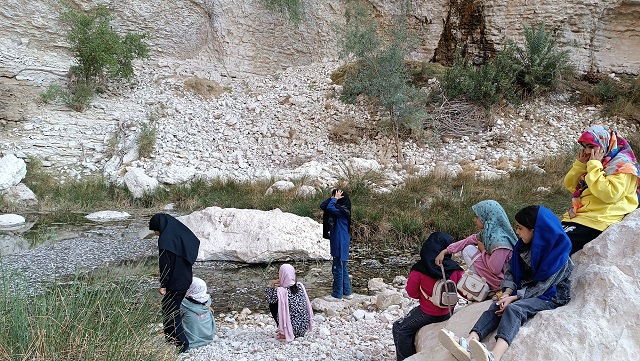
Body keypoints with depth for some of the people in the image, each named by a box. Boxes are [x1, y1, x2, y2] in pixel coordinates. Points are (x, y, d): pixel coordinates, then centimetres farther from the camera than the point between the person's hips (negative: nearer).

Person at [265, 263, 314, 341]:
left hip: (292, 329, -5)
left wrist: (272, 285, 3)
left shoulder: (280, 291, -16)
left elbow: (269, 300, 1)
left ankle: (284, 333, 11)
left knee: (272, 305, 11)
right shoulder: (300, 286, -2)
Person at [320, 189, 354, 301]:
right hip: (337, 243, 10)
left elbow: (329, 208, -31)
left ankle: (337, 294, 6)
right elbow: (323, 206, 12)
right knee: (342, 268, 15)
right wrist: (332, 198, 2)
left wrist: (335, 198, -15)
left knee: (338, 269, -2)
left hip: (341, 244, -10)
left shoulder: (343, 211, -15)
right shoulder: (337, 209, 11)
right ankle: (347, 292, 24)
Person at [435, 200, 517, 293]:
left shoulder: (499, 240, -29)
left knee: (468, 250, -6)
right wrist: (445, 251, 2)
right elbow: (467, 241, 7)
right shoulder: (487, 233, -1)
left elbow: (495, 269, -28)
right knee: (471, 247, 16)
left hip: (500, 282, -9)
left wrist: (483, 251, -12)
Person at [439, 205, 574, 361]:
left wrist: (514, 297, -21)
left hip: (551, 296, -7)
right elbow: (511, 269, 5)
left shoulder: (558, 253, -17)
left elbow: (542, 286, -18)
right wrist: (508, 292, -12)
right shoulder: (524, 245, 3)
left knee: (514, 308, -34)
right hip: (526, 290, 7)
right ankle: (468, 344, -44)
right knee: (497, 305, -21)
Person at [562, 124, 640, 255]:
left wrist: (594, 166, -16)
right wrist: (580, 163, 3)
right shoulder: (593, 162, 17)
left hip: (594, 223, -8)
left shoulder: (621, 163, -5)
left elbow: (610, 195, -20)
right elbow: (570, 185, 17)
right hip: (576, 217, 8)